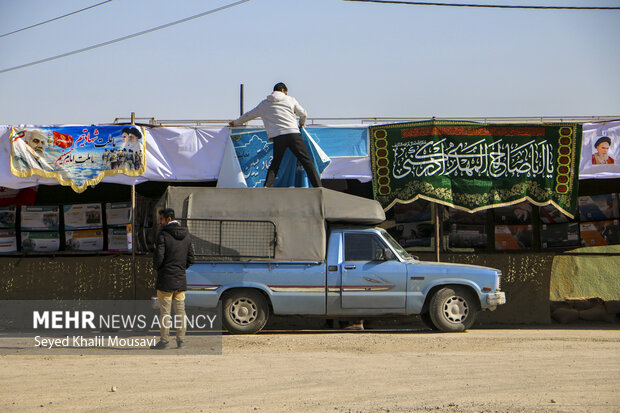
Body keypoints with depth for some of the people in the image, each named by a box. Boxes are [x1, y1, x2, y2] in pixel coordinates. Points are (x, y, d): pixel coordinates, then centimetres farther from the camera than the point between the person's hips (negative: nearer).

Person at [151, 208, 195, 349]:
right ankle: (181, 340, 9)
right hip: (181, 279, 6)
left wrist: (157, 267, 3)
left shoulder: (163, 235, -12)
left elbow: (158, 258, -16)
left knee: (165, 311, -2)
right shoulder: (186, 236, 9)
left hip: (166, 280, -6)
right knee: (180, 310, 9)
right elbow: (191, 259, 9)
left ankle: (164, 341, -1)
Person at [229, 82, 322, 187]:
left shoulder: (264, 104, 18)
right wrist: (302, 123, 43)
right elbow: (303, 114, 20)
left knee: (275, 163, 15)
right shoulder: (291, 100, 13)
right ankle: (317, 186, -9)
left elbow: (248, 115, 30)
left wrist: (235, 122, 47)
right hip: (293, 134, -2)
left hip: (277, 136, 2)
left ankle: (267, 186, 0)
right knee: (306, 160, -1)